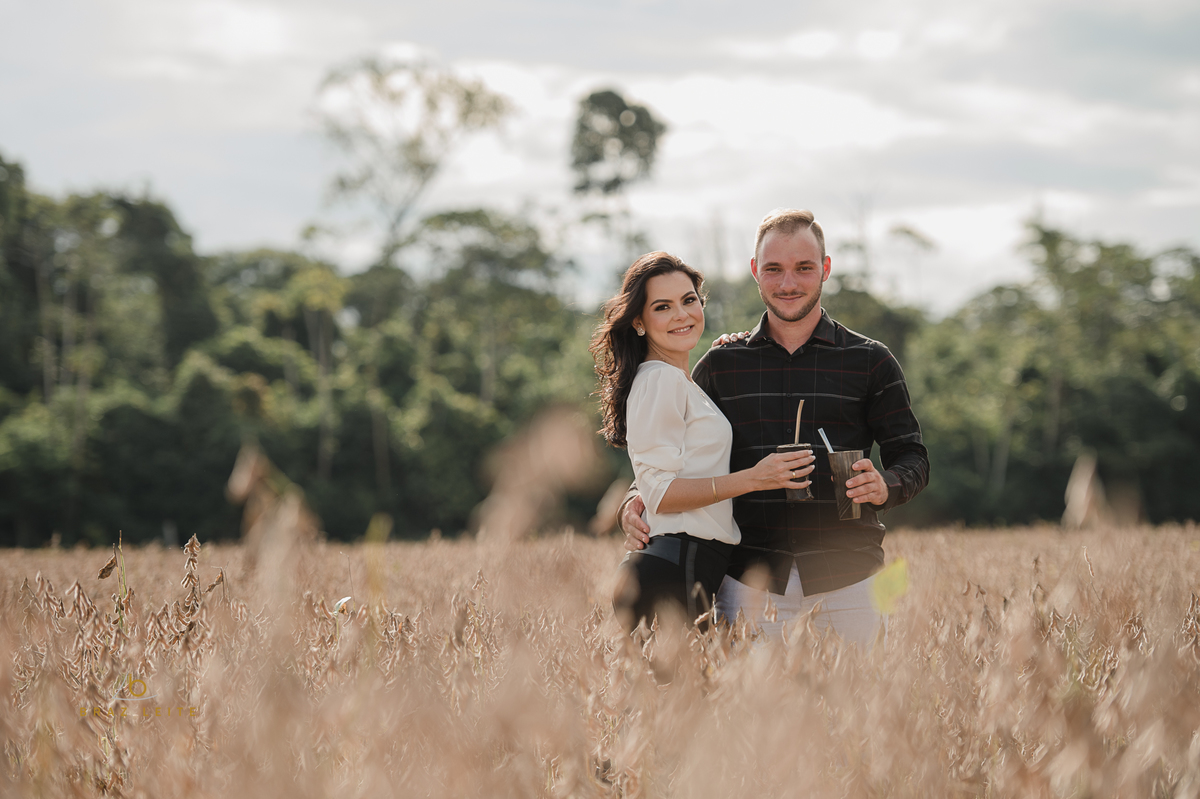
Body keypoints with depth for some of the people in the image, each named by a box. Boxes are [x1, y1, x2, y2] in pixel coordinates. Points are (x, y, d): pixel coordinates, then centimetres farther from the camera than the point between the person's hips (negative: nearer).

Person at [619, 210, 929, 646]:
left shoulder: (869, 362, 6)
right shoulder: (720, 365, 10)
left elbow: (912, 458, 7)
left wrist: (885, 486, -16)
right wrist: (637, 502, -5)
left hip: (845, 581, 0)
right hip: (750, 583, 1)